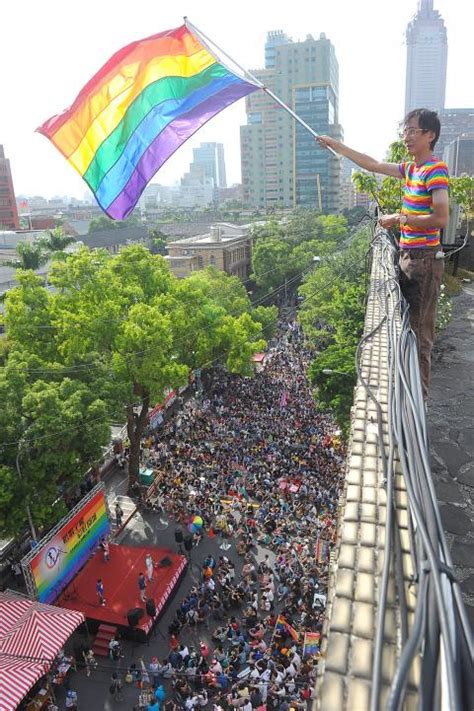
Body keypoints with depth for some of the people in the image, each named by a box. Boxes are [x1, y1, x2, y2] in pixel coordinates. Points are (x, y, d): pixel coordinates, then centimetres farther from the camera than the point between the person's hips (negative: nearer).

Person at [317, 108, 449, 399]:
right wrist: (335, 145, 23)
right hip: (407, 256, 9)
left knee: (421, 329, -4)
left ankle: (420, 392, 7)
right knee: (408, 323, 17)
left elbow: (441, 218, -23)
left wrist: (399, 219, -14)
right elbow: (373, 165, 22)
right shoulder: (410, 168, 13)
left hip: (425, 259, -9)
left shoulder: (435, 170, -13)